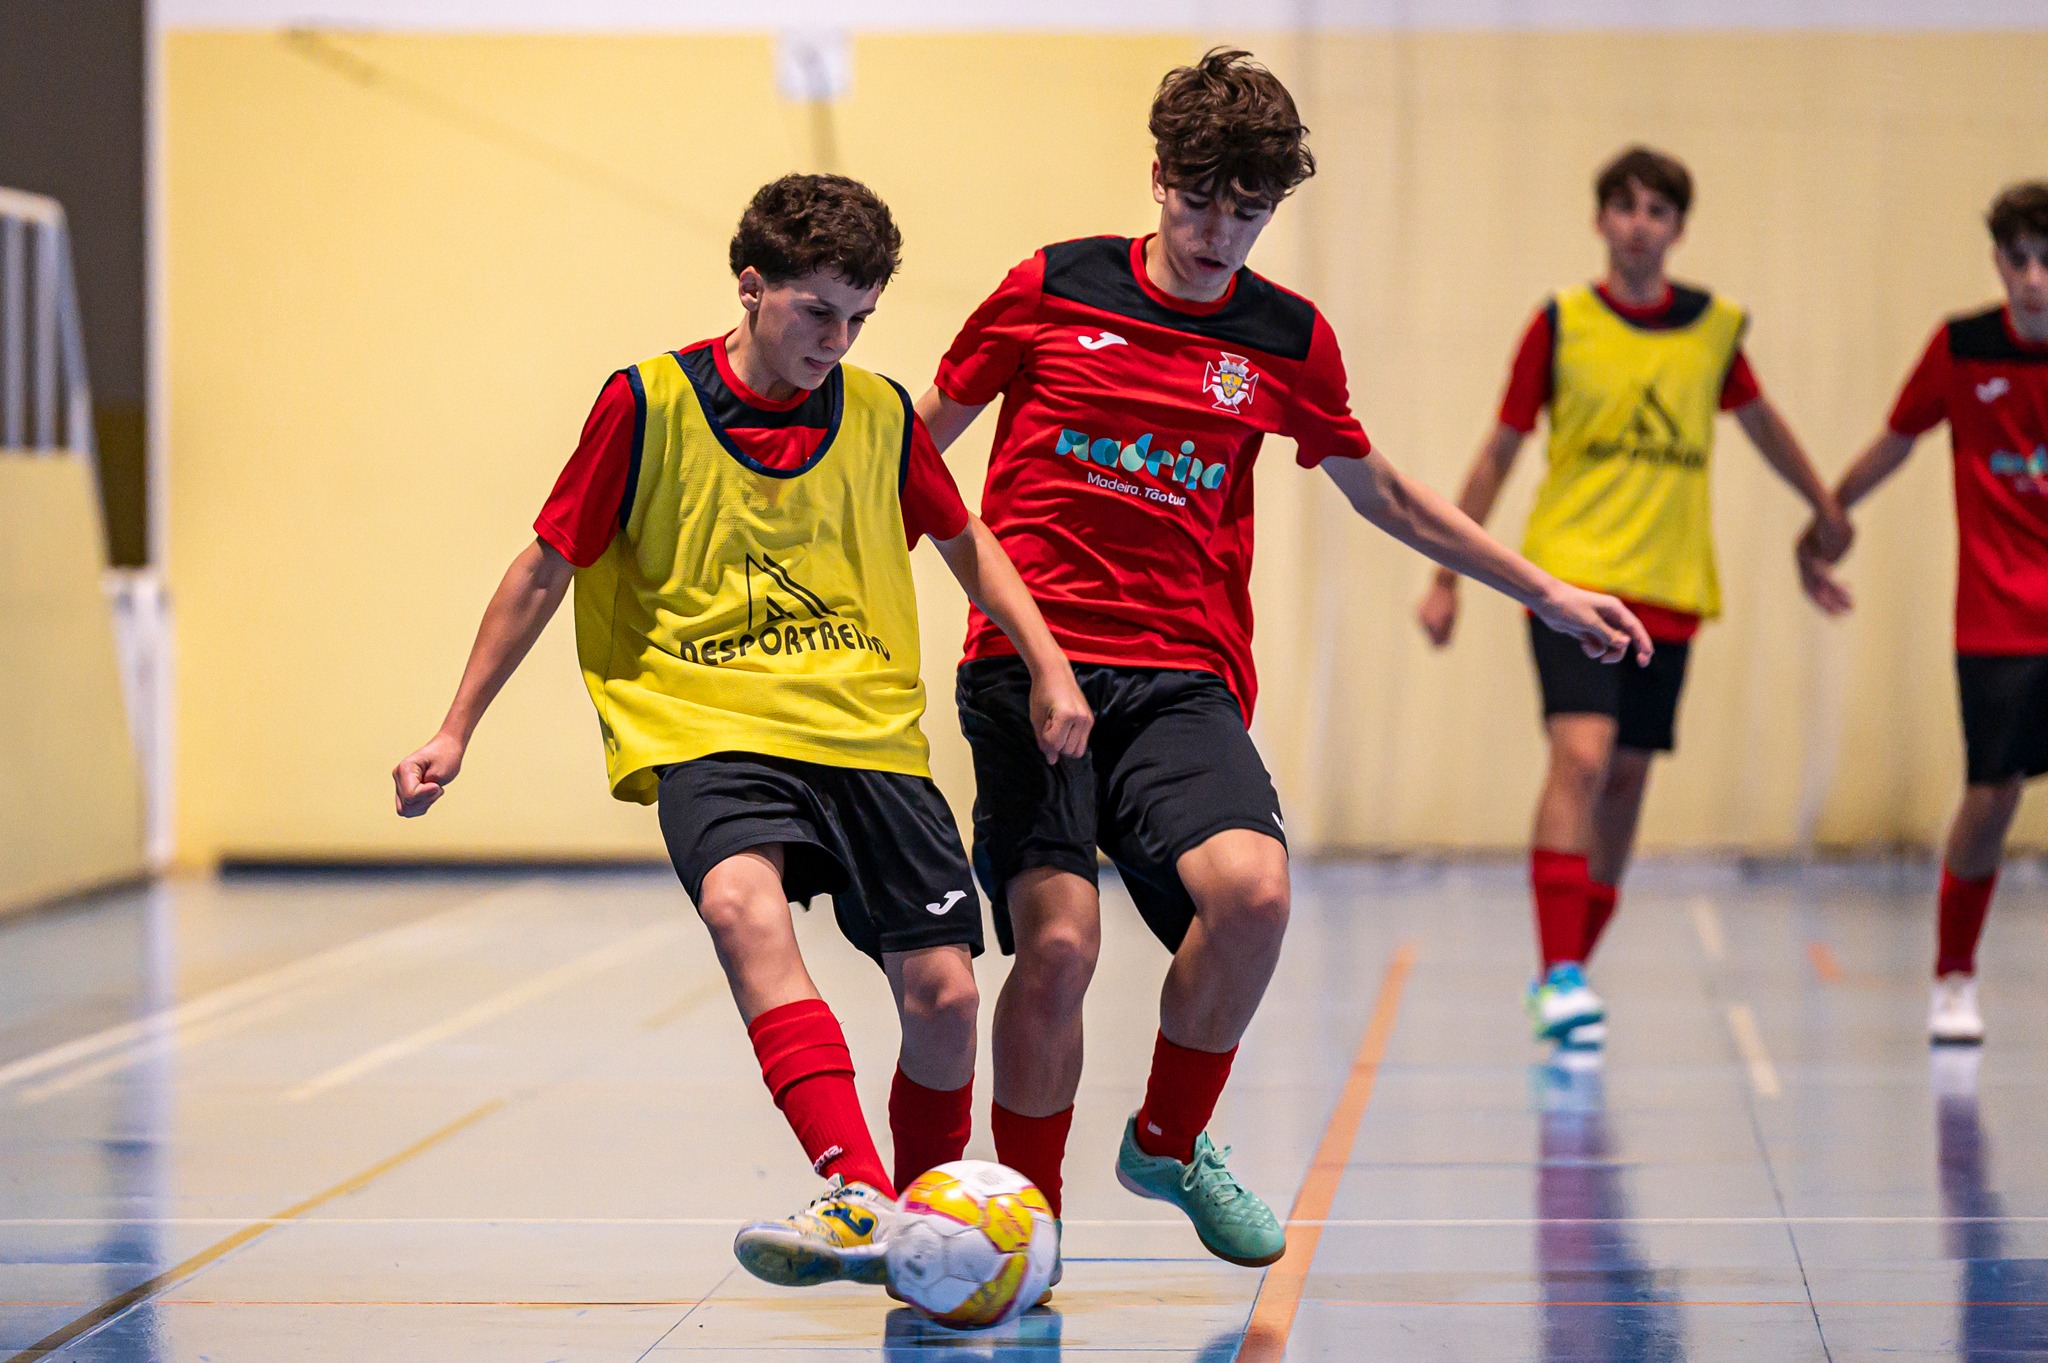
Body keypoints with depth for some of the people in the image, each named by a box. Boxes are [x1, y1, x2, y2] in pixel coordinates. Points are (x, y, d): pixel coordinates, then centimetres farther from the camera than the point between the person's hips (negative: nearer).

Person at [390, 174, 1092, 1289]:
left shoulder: (881, 416, 6)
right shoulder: (649, 405, -3)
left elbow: (965, 542, 23)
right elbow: (546, 568, 4)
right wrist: (456, 733, 4)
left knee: (943, 991, -8)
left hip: (870, 735, 3)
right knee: (743, 902, -34)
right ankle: (858, 1197, -46)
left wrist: (1049, 666, 10)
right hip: (705, 730, -3)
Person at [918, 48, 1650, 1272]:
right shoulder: (1050, 290, 4)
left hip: (1184, 678, 2)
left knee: (1252, 891, -25)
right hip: (1029, 665, -2)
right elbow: (925, 438, 17)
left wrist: (1545, 593, 25)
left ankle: (1171, 1144, 2)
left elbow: (1379, 491, 25)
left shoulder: (1288, 339, 10)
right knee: (1057, 940, -20)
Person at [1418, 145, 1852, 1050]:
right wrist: (1447, 576, 3)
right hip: (1571, 575, -4)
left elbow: (1760, 422, 24)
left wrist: (1827, 513, 32)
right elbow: (1500, 451, 4)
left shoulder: (1714, 328, 5)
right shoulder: (1561, 324, -2)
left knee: (1626, 778, 8)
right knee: (1580, 755, -21)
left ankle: (1569, 971, 21)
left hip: (1669, 592, 4)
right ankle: (1560, 973, -24)